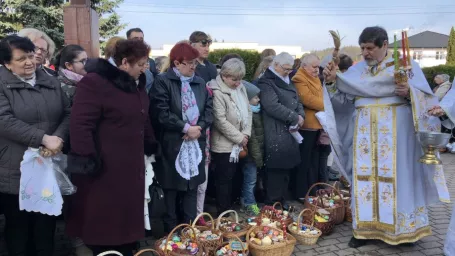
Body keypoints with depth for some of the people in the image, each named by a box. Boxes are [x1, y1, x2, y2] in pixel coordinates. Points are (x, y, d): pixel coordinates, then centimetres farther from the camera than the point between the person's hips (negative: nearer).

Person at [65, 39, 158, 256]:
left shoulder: (136, 84, 12)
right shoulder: (95, 83, -15)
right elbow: (80, 125, -20)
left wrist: (151, 146, 19)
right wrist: (86, 158, -22)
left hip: (131, 167, 8)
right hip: (104, 169, -8)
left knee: (127, 218, 16)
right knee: (103, 222, 4)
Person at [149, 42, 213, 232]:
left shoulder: (200, 83, 12)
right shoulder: (162, 82, -7)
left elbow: (209, 109, 8)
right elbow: (161, 113, -16)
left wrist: (199, 128, -9)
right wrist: (185, 128, -15)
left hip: (195, 144, 5)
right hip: (172, 145, -5)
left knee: (192, 187, 12)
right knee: (172, 189, 6)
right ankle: (171, 231, 20)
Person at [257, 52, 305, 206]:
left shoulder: (287, 81, 19)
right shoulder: (266, 82, -9)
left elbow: (297, 102, 19)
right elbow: (273, 106, -22)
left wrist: (301, 116, -3)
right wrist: (295, 118, -15)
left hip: (289, 133, 8)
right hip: (275, 135, -8)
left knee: (286, 170, 12)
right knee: (275, 172, -5)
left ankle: (281, 203, 23)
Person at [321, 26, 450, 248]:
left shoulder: (406, 64, 0)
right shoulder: (357, 70, 10)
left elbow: (425, 97, -4)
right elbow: (343, 98, 5)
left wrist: (409, 92, -24)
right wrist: (332, 82, -11)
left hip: (395, 131, -3)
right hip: (365, 132, 4)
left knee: (397, 176, -1)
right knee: (365, 177, 4)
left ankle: (403, 227, 12)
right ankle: (366, 227, 12)